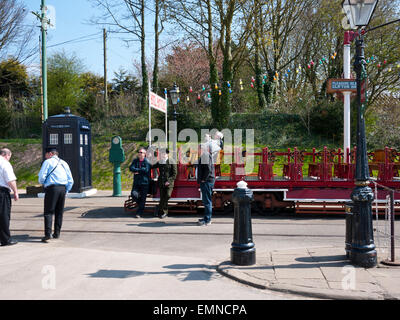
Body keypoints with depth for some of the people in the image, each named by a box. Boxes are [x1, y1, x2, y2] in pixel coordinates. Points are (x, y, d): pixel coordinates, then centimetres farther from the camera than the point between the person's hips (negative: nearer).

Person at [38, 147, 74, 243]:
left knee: (48, 212, -6)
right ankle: (57, 233, 15)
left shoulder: (47, 162, 3)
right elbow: (70, 180, 16)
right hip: (63, 188, 6)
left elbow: (42, 176, -7)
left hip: (52, 188, -5)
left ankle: (48, 234, -16)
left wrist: (42, 183, 13)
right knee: (59, 212, 12)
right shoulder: (64, 163, 20)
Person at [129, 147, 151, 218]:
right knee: (133, 194, -16)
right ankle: (140, 204, 15)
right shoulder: (135, 160, 11)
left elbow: (146, 170, -19)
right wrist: (140, 170, -16)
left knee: (143, 199, 0)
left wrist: (137, 171, -10)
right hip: (136, 182, 3)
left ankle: (139, 213, 11)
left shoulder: (147, 161, -3)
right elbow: (131, 168, -5)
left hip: (145, 183, -3)